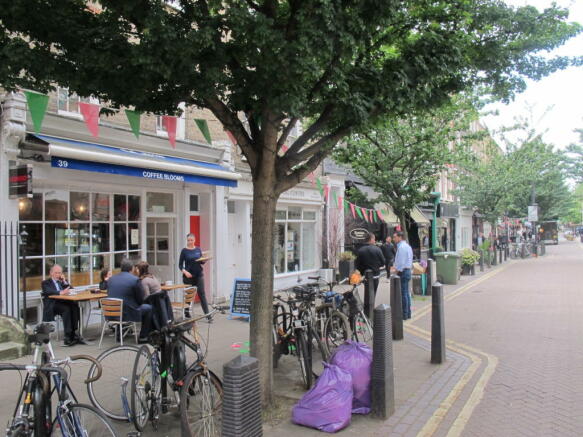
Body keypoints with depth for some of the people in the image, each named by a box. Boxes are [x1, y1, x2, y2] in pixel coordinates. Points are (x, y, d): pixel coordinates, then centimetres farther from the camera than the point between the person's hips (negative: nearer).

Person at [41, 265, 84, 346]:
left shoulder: (62, 281, 27)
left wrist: (64, 281, 4)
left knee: (75, 306, -31)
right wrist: (61, 292, -30)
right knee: (66, 309, -35)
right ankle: (68, 336, -35)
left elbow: (71, 290, 16)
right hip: (52, 304, -4)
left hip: (64, 303, 4)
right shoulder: (45, 283, 12)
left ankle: (73, 333, -30)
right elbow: (49, 291, -12)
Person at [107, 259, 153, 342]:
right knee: (149, 308, 16)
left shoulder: (111, 279, 4)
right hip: (128, 314, -6)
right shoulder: (135, 279, -11)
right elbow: (141, 300, -5)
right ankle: (143, 337, 18)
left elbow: (109, 295, 15)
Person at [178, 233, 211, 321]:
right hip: (188, 276, -1)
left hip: (199, 275, 1)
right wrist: (185, 271, -18)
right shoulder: (184, 251, -1)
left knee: (202, 294, -4)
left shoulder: (198, 249, 7)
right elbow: (180, 265, 0)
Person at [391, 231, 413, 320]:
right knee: (406, 293, 14)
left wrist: (397, 270, -11)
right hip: (408, 270, 10)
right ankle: (408, 313, 20)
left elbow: (401, 262, -21)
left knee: (403, 294, -5)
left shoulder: (401, 247, -16)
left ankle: (404, 315, -1)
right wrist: (396, 267, 19)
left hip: (403, 272, -10)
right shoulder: (407, 246, 16)